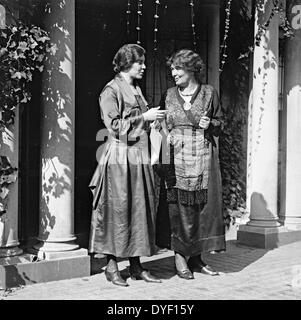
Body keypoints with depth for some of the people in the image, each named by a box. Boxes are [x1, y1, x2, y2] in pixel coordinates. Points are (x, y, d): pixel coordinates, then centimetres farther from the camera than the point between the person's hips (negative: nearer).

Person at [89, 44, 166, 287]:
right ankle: (112, 266, 9)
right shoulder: (111, 90, -6)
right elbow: (114, 126, -14)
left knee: (141, 209, 7)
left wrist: (154, 119, 10)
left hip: (140, 157, 8)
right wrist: (144, 117, -12)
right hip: (119, 157, -8)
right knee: (118, 210, -3)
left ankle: (136, 265, 16)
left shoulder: (137, 90, 18)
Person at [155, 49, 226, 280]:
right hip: (176, 159, 0)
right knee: (177, 207, -2)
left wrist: (210, 124, -10)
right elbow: (163, 128, 8)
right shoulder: (169, 95, 9)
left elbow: (220, 123, 13)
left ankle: (196, 258, 15)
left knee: (203, 207, 3)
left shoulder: (209, 93, 6)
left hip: (203, 159, 0)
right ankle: (180, 256, 9)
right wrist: (162, 160, -1)